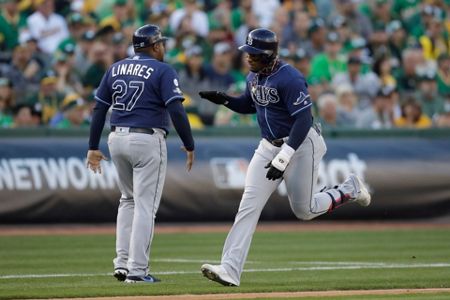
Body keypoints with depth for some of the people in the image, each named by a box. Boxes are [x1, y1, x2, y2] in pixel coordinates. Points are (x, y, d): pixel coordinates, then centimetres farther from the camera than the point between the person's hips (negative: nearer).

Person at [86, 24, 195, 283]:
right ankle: (137, 270, -6)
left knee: (128, 200, 21)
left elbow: (99, 109, 9)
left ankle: (122, 263, 14)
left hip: (117, 139, 6)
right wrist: (189, 145, -7)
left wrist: (93, 147, 12)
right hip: (147, 140, -6)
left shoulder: (115, 69, 11)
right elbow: (176, 110, -14)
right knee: (145, 205, -3)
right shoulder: (163, 71, -5)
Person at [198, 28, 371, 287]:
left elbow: (303, 121, -26)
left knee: (304, 210, 2)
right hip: (269, 147, 7)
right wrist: (224, 99, 4)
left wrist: (283, 158, -32)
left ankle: (349, 189, 29)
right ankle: (230, 270, -14)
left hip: (301, 144, -7)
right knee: (249, 205, -7)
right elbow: (249, 105, 24)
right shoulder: (254, 77, 4)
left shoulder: (289, 79, -22)